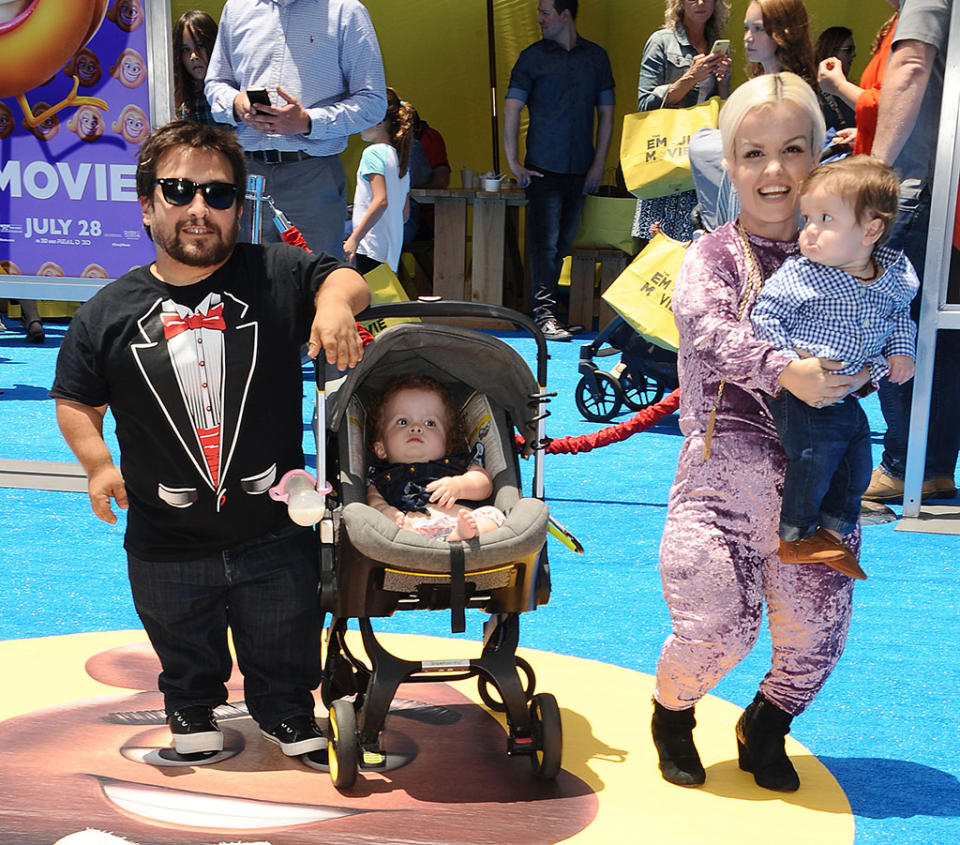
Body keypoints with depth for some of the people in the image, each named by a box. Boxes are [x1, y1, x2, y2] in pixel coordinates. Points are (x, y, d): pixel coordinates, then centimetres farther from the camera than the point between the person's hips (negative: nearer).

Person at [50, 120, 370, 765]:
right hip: (166, 547, 1)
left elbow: (340, 276, -12)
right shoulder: (110, 311, -4)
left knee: (284, 649, 20)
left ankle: (288, 715, 49)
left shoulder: (276, 276, -6)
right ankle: (193, 713, 54)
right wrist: (97, 461, -10)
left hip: (276, 534, -1)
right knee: (185, 654, 24)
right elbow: (76, 399, 5)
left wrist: (336, 302, -34)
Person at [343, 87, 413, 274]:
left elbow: (381, 201, -20)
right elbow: (405, 212, 21)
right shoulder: (400, 157, 18)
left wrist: (355, 238, -20)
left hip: (371, 249, -9)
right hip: (392, 253, 9)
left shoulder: (373, 153, -7)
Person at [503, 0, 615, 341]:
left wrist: (599, 163, 6)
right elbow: (512, 108, 0)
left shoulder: (596, 56, 11)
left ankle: (545, 308, 15)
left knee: (563, 243, 6)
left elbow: (606, 112, 13)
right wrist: (513, 161, -7)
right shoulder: (533, 57, 4)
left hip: (581, 169, 3)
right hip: (543, 168, -3)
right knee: (546, 242, -9)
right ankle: (544, 314, -8)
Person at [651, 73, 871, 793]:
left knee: (817, 628, 6)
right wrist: (783, 370, -32)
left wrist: (862, 369, -13)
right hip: (726, 466, -3)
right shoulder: (713, 256, 0)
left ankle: (765, 729, 37)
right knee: (721, 625, -7)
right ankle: (672, 713, 27)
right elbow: (709, 330, -18)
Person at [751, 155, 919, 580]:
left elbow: (900, 314, 18)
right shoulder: (799, 274, -15)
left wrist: (901, 351, 3)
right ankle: (795, 536, 5)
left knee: (857, 462, 9)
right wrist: (789, 360, -21)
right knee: (816, 454, -14)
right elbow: (765, 315, -13)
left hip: (847, 395, 6)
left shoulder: (893, 277, -1)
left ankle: (832, 529, 26)